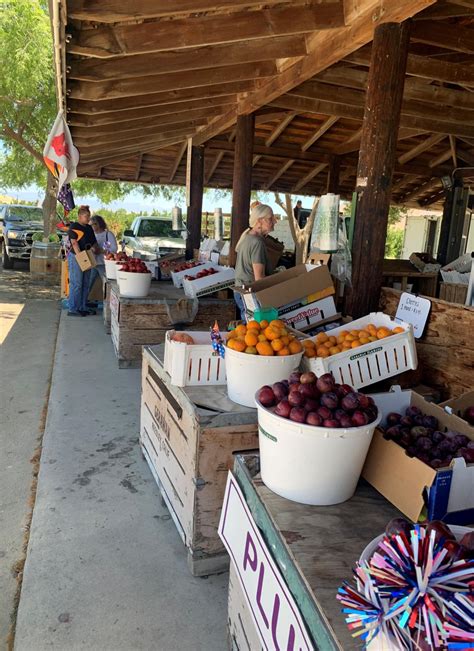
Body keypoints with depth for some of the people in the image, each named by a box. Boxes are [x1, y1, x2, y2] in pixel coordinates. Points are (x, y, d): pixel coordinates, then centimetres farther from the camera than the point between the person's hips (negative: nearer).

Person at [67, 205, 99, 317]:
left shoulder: (89, 228, 17)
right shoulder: (74, 226, -7)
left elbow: (94, 242, 21)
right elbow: (74, 243, -15)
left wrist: (96, 249, 1)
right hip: (75, 257, -8)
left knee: (85, 284, 11)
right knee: (76, 284, -7)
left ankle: (82, 307, 20)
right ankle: (73, 309, -3)